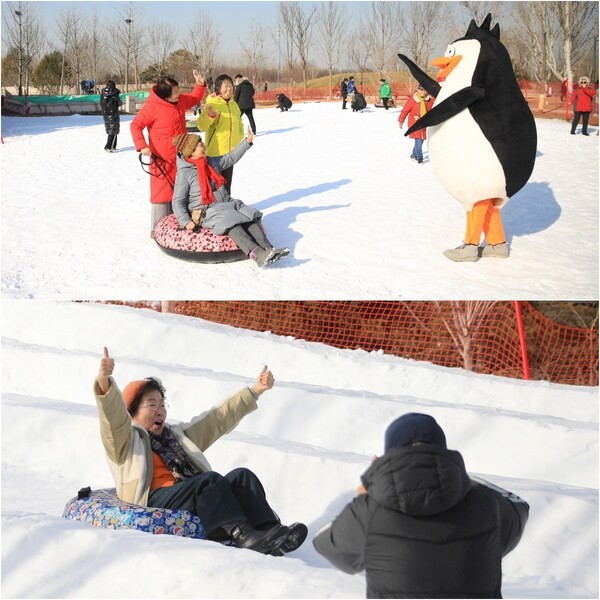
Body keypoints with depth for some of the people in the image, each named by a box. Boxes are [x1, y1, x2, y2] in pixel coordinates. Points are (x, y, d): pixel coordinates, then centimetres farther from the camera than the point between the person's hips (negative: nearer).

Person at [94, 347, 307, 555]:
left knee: (241, 476, -19)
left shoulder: (177, 435, 35)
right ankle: (243, 535, -48)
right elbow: (113, 414, -6)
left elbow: (219, 418, 33)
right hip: (156, 502, -6)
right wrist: (104, 382, -27)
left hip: (199, 503, 6)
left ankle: (270, 530, -38)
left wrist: (254, 391, 27)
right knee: (209, 479, -31)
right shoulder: (124, 440, 15)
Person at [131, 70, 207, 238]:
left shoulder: (180, 101, 4)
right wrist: (142, 145, -27)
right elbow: (136, 125, -15)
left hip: (180, 157, 8)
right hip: (162, 159, -8)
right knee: (162, 192, -7)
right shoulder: (152, 106, -18)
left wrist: (200, 85, 6)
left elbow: (194, 99, 24)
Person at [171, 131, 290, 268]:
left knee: (250, 217, -18)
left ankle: (268, 248, -35)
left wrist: (247, 141, 17)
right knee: (229, 223, -34)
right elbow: (178, 202, -6)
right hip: (206, 211, -7)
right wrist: (186, 221, -18)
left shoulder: (211, 163, 15)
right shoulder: (184, 173, -5)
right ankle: (255, 253, -51)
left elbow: (231, 158, 25)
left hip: (226, 204, 7)